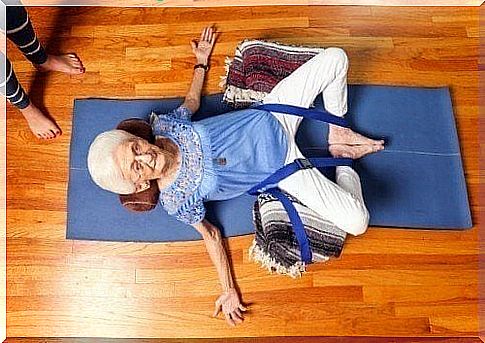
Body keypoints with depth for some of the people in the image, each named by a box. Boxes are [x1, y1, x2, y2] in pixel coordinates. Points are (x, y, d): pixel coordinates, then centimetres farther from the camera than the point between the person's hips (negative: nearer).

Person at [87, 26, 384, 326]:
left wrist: (201, 61, 24)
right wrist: (229, 290, -9)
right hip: (282, 167, -4)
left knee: (335, 57, -3)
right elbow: (210, 234, -6)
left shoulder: (163, 124, -8)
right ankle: (344, 161, 12)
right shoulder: (177, 200, -17)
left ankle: (338, 133, 16)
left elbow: (192, 102, 12)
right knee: (356, 224, -18)